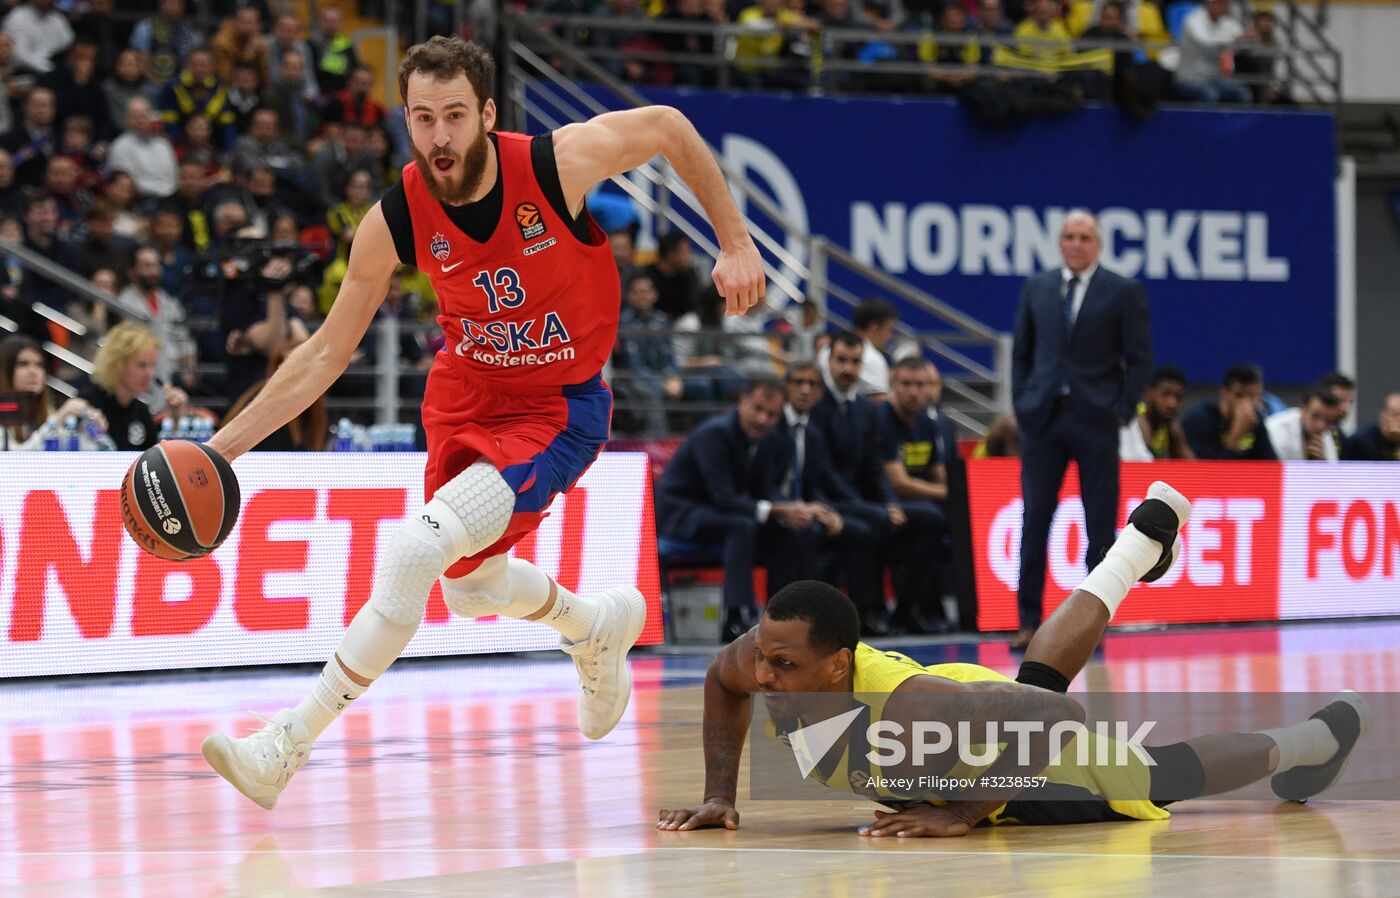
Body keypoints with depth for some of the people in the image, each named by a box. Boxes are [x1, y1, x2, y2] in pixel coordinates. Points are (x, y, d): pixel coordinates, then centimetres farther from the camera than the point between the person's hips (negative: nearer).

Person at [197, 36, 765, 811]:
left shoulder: (558, 163, -25)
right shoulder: (394, 222, -17)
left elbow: (668, 127, -6)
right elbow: (327, 351, -6)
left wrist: (735, 244, -4)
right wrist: (223, 448, -12)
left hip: (558, 406, -5)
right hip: (464, 397, 5)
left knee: (417, 551, -23)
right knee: (467, 584, 22)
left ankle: (287, 746, -17)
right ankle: (599, 628, 56)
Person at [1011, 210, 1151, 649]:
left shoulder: (1124, 292, 1)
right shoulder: (1037, 289, 10)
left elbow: (1139, 359, 0)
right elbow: (1022, 352, 14)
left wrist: (1122, 411, -7)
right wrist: (1021, 403, 4)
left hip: (1096, 420, -2)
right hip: (1043, 417, 2)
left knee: (1100, 525, 2)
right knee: (1034, 521, -1)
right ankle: (1029, 621, 3)